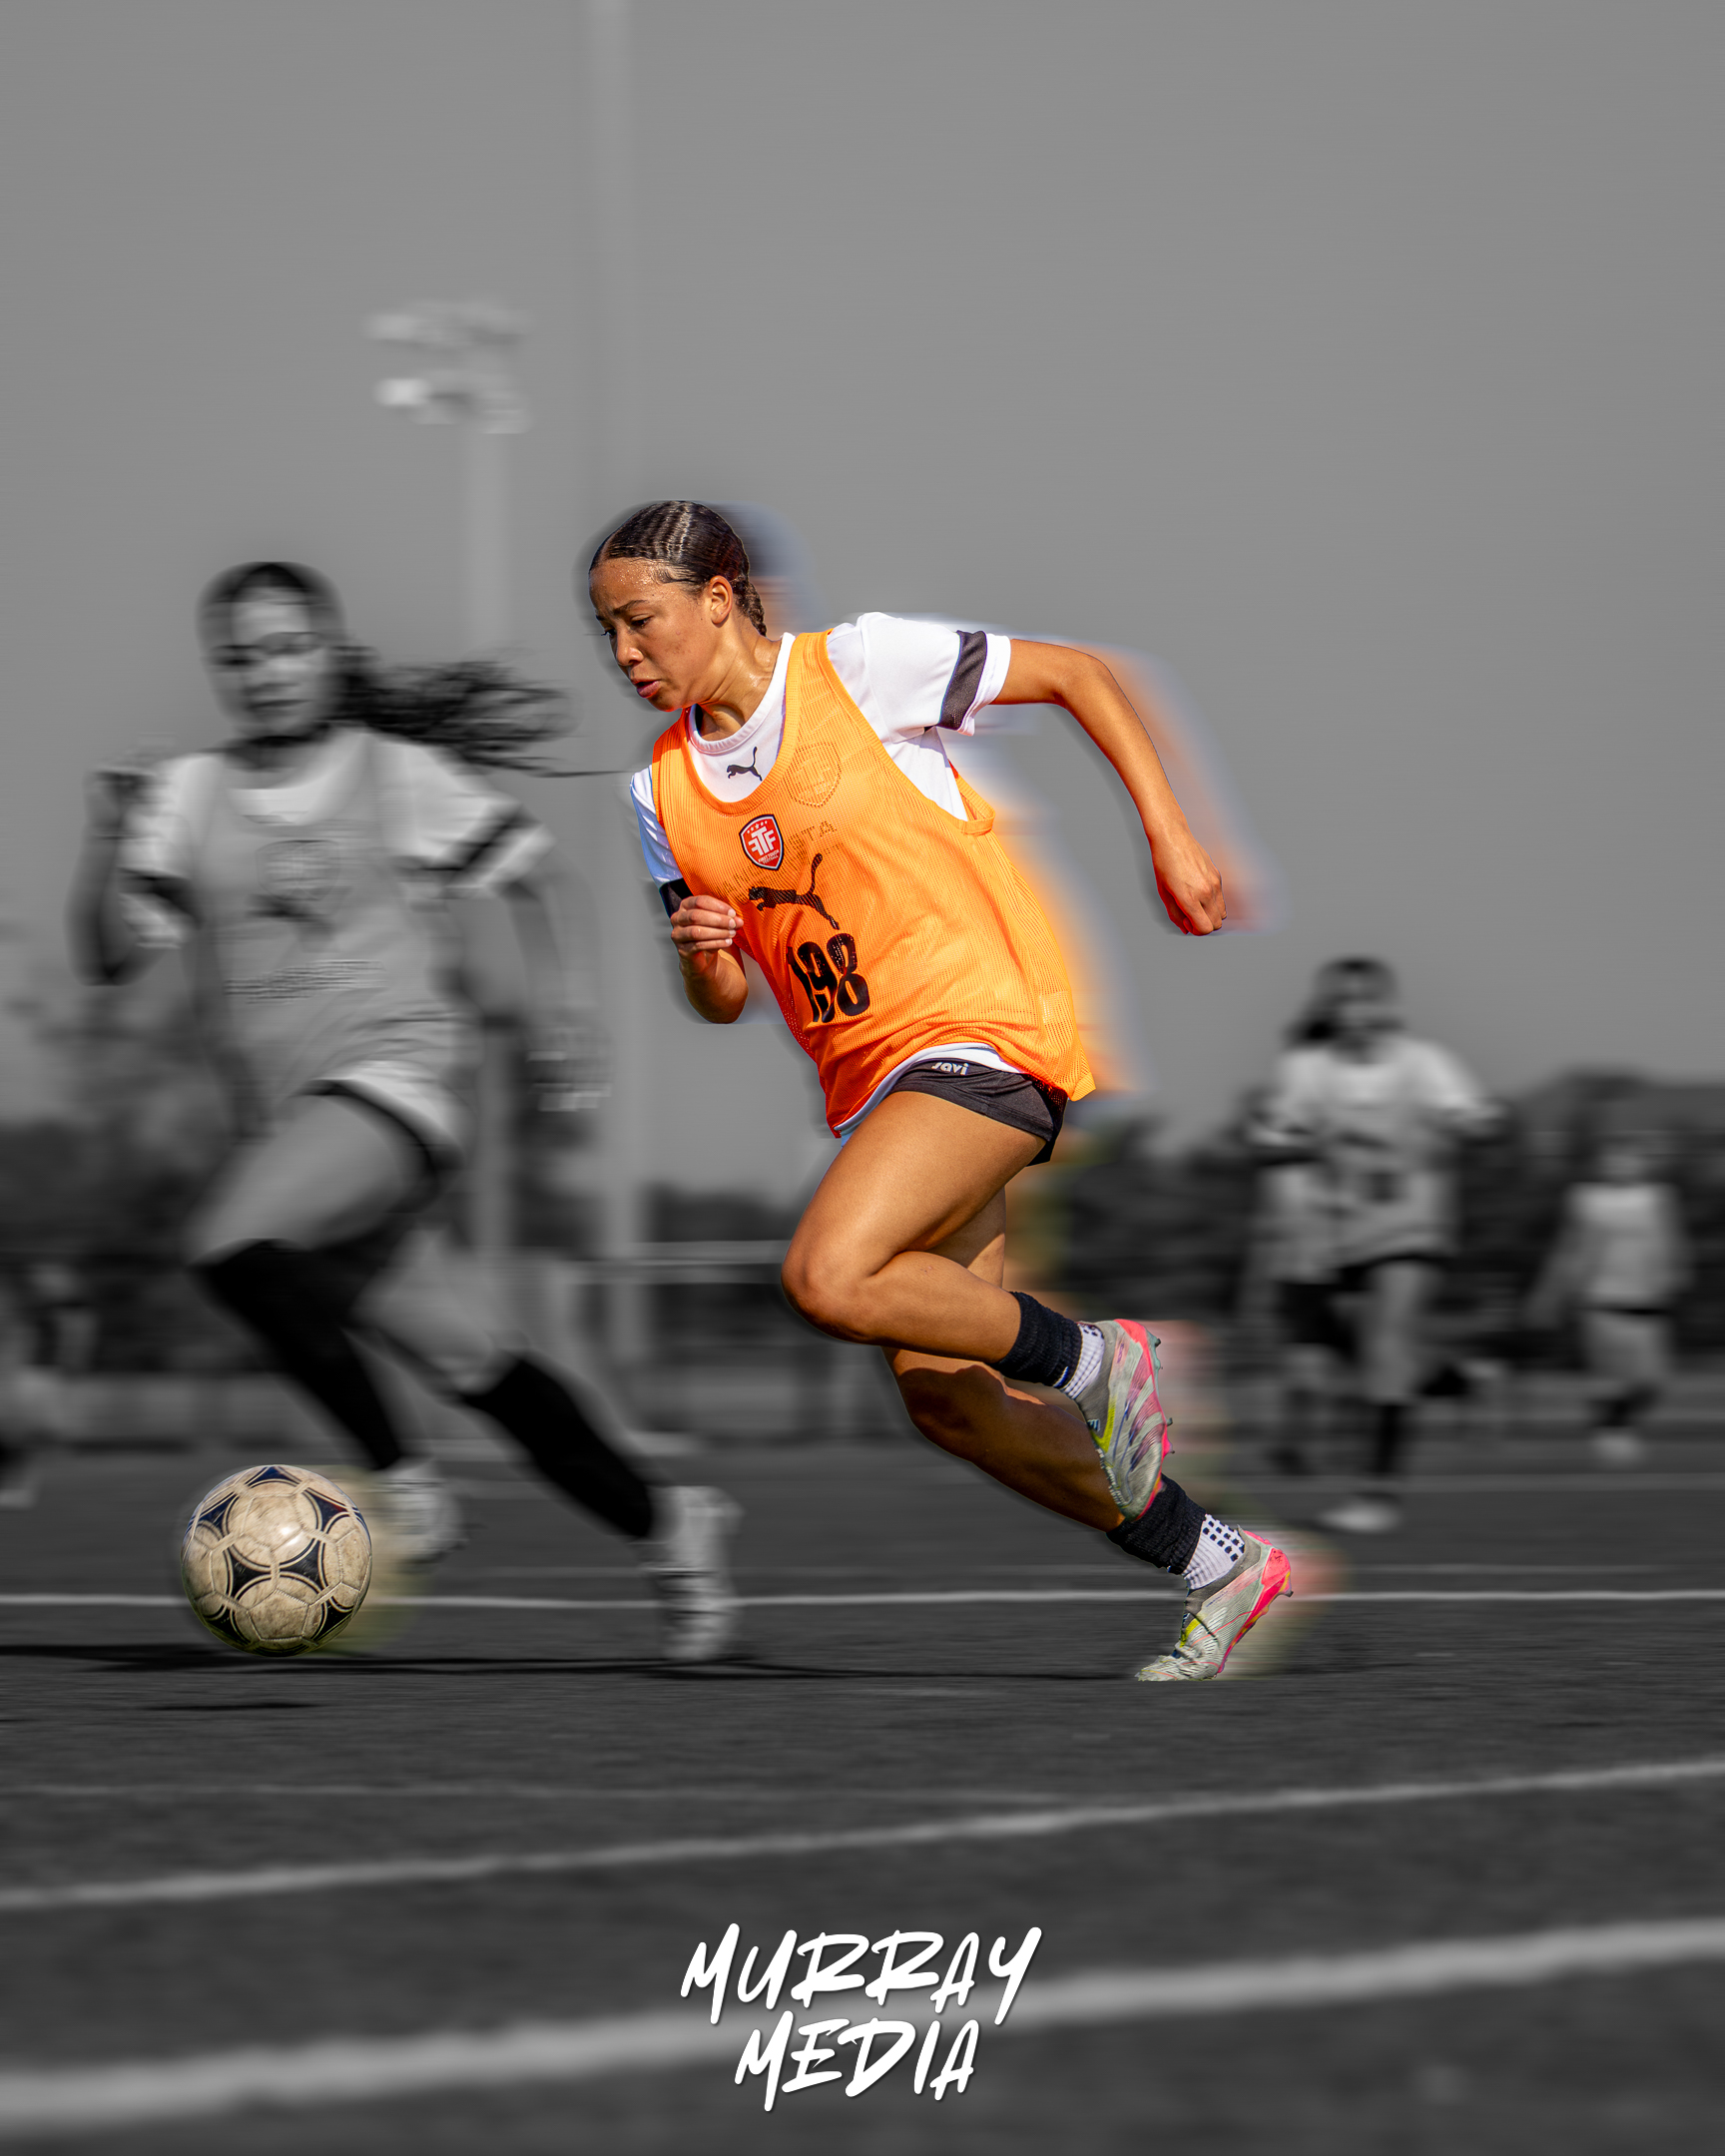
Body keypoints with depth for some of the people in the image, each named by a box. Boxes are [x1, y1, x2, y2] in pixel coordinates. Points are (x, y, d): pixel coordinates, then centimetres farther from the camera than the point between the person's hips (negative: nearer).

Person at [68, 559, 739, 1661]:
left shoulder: (402, 776, 1)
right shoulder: (188, 796, 7)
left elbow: (524, 859, 16)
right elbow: (109, 956, 3)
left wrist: (552, 995, 16)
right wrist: (111, 847, -12)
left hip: (396, 1073, -5)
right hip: (283, 1114, 5)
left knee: (233, 1248, -29)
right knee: (469, 1365, 6)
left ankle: (400, 1476, -17)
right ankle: (662, 1522, 21)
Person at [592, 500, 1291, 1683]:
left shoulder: (858, 666, -8)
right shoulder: (667, 792, 9)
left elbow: (1076, 675, -1)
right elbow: (724, 1003, 13)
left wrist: (1169, 834, -7)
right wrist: (703, 955, -10)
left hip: (983, 1024, -8)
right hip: (870, 1073, 8)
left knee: (829, 1277, -28)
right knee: (941, 1393, 5)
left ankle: (1091, 1361, -5)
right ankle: (1221, 1566, 19)